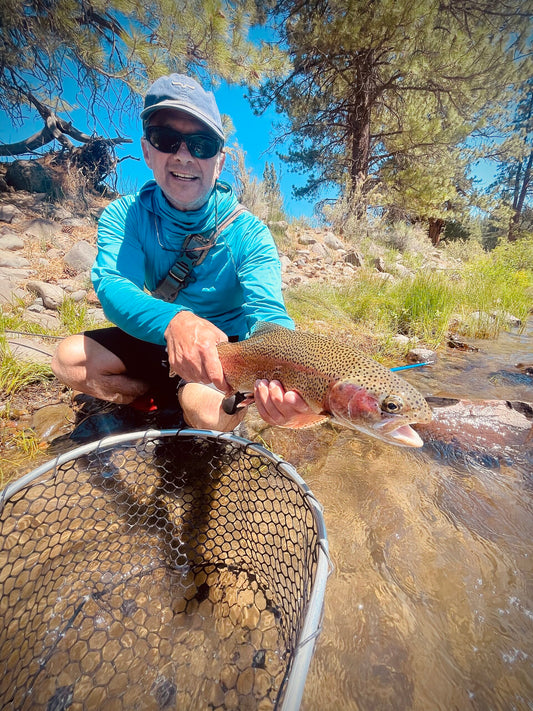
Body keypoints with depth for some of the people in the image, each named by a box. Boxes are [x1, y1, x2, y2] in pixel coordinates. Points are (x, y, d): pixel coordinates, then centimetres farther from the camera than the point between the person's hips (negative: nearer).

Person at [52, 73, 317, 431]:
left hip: (227, 349, -2)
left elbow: (267, 312, -30)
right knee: (69, 357, -12)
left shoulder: (248, 233, -18)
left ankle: (183, 394, 7)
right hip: (155, 342, 3)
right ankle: (171, 397, 4)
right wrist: (173, 320, -50)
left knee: (215, 409, -31)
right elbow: (113, 286, -26)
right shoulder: (123, 216, -9)